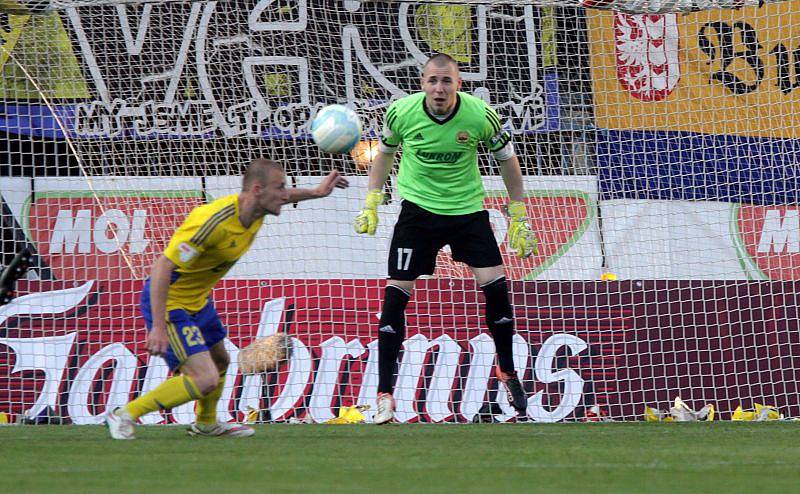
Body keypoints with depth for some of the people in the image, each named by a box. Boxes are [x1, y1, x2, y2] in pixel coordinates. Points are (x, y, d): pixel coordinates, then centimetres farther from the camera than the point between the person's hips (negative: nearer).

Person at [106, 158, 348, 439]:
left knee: (219, 361, 27)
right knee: (205, 380, -18)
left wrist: (315, 193, 23)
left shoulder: (255, 210, -6)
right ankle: (125, 415, -7)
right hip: (168, 302, -10)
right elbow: (163, 266, -35)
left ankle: (206, 424, 54)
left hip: (198, 299, 10)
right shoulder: (213, 221, -33)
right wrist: (158, 327, -38)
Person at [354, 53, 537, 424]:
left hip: (468, 208, 0)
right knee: (396, 293, -9)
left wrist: (518, 218, 3)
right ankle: (384, 396, -3)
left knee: (495, 285, -10)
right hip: (418, 208, 0)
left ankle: (507, 372, 14)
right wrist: (371, 203, 4)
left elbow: (507, 160, 1)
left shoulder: (480, 115, -15)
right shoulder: (401, 112, -13)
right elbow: (385, 151, 8)